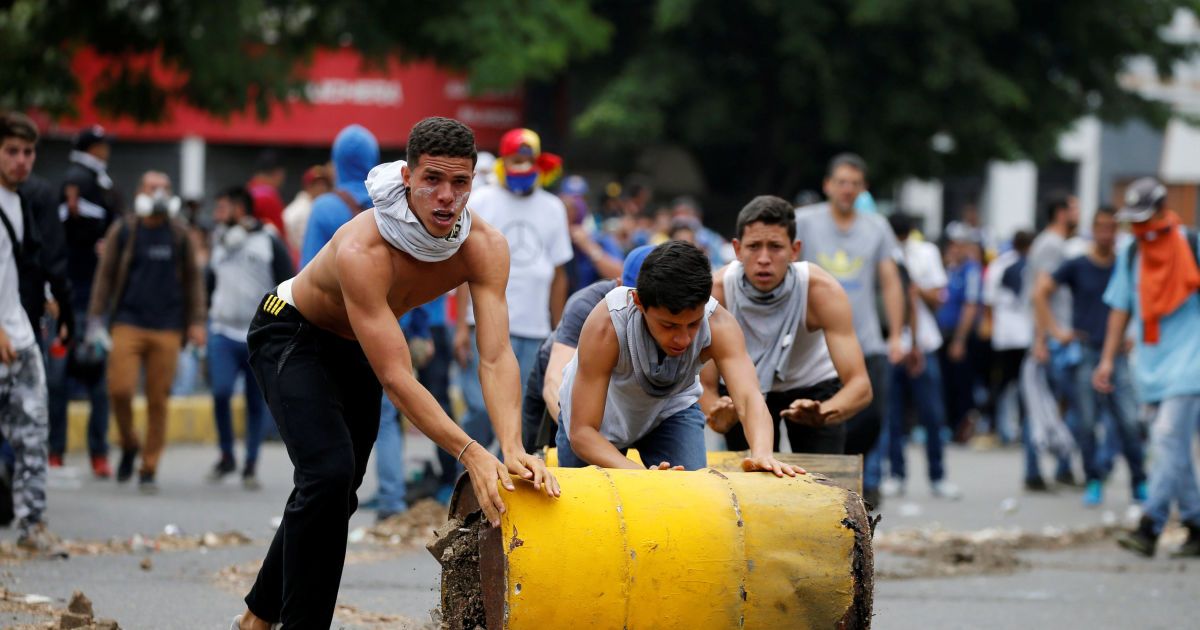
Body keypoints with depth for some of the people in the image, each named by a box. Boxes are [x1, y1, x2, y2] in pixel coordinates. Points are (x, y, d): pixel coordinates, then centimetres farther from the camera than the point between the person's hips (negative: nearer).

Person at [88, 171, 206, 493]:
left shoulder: (179, 235, 8)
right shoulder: (123, 232, 5)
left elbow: (192, 279, 14)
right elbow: (105, 275, 7)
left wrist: (196, 322, 7)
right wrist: (96, 319, 1)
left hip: (167, 330, 1)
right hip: (128, 324, -1)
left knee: (158, 400, -1)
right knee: (120, 388, -15)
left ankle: (149, 469, 7)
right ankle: (129, 445, 12)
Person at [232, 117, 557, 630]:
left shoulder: (485, 247, -26)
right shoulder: (362, 249, -42)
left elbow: (496, 357, -34)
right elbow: (395, 378, -43)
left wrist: (513, 449, -50)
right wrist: (469, 453, -51)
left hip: (355, 346, 6)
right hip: (290, 333, -6)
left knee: (337, 489, 15)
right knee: (329, 474, -25)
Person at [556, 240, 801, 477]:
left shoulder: (719, 324, -34)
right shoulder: (605, 325, -40)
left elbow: (749, 398, -47)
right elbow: (581, 432, -41)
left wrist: (762, 454, -69)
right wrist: (639, 473, -58)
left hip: (671, 408, 1)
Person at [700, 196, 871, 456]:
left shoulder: (821, 290, -33)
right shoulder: (716, 292, -31)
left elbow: (860, 385, -37)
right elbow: (704, 385, -28)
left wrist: (825, 413, -60)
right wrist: (718, 414, -52)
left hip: (814, 387, -1)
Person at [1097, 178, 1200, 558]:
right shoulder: (1130, 255, 10)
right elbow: (1121, 309, 14)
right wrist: (1108, 359, 8)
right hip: (1152, 366, 6)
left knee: (1168, 438, -17)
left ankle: (1149, 526, -22)